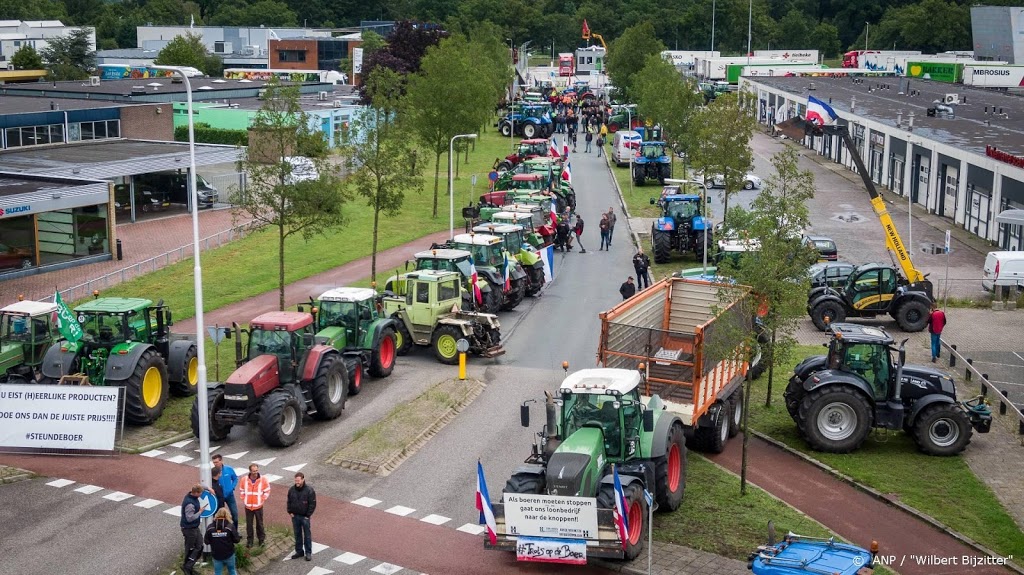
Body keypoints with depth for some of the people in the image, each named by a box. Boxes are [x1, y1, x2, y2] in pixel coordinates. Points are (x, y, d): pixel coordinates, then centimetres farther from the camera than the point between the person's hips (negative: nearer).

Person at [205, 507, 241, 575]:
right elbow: (236, 540, -11)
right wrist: (239, 538, 11)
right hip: (229, 554, -1)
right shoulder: (230, 526, -13)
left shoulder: (210, 527, -8)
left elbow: (206, 541, -3)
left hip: (216, 555, 1)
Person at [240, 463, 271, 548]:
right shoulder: (244, 480, -5)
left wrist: (263, 500, -5)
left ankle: (261, 539, 24)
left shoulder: (263, 479, -10)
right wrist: (243, 500, 3)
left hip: (258, 506, -1)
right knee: (249, 524, 9)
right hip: (248, 506, 1)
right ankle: (249, 540, 22)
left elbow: (267, 491, 0)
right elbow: (242, 491, 9)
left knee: (260, 524, 9)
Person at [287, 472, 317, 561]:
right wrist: (290, 512, 2)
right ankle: (299, 551, 25)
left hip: (305, 517, -4)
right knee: (297, 534, 13)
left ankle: (308, 553, 12)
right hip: (295, 516, 4)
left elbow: (313, 504, -9)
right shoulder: (291, 489, 0)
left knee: (307, 535, 3)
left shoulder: (309, 490, -13)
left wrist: (308, 515, -11)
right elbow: (289, 502, 12)